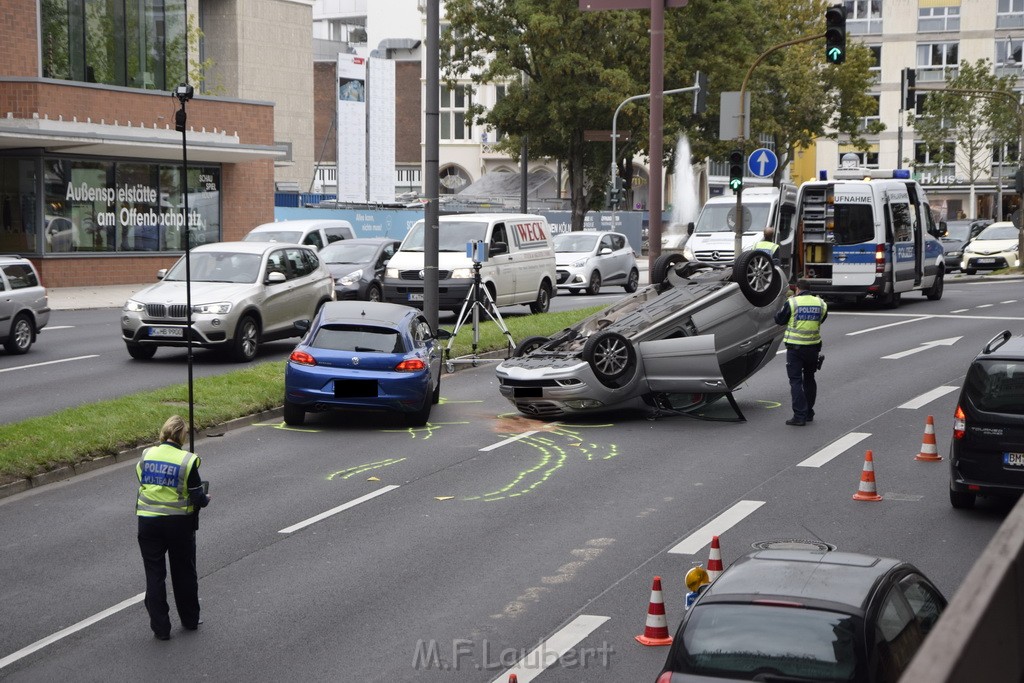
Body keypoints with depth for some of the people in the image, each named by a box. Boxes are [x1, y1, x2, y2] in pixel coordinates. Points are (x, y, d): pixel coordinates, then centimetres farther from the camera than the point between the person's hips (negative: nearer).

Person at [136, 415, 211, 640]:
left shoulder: (146, 455, -3)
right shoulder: (187, 460, -13)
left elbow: (142, 482, 10)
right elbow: (197, 498, -12)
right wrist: (206, 499, 12)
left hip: (148, 521, 2)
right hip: (179, 522, -2)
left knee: (154, 575, 10)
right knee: (184, 573, 17)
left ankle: (160, 627, 11)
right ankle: (190, 619, 30)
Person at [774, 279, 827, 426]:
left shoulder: (792, 302, -10)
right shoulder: (820, 303, 2)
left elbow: (779, 319, -1)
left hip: (795, 348, -4)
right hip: (813, 347, 4)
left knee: (796, 381, -1)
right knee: (809, 379, 19)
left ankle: (799, 416, -7)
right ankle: (809, 414, 26)